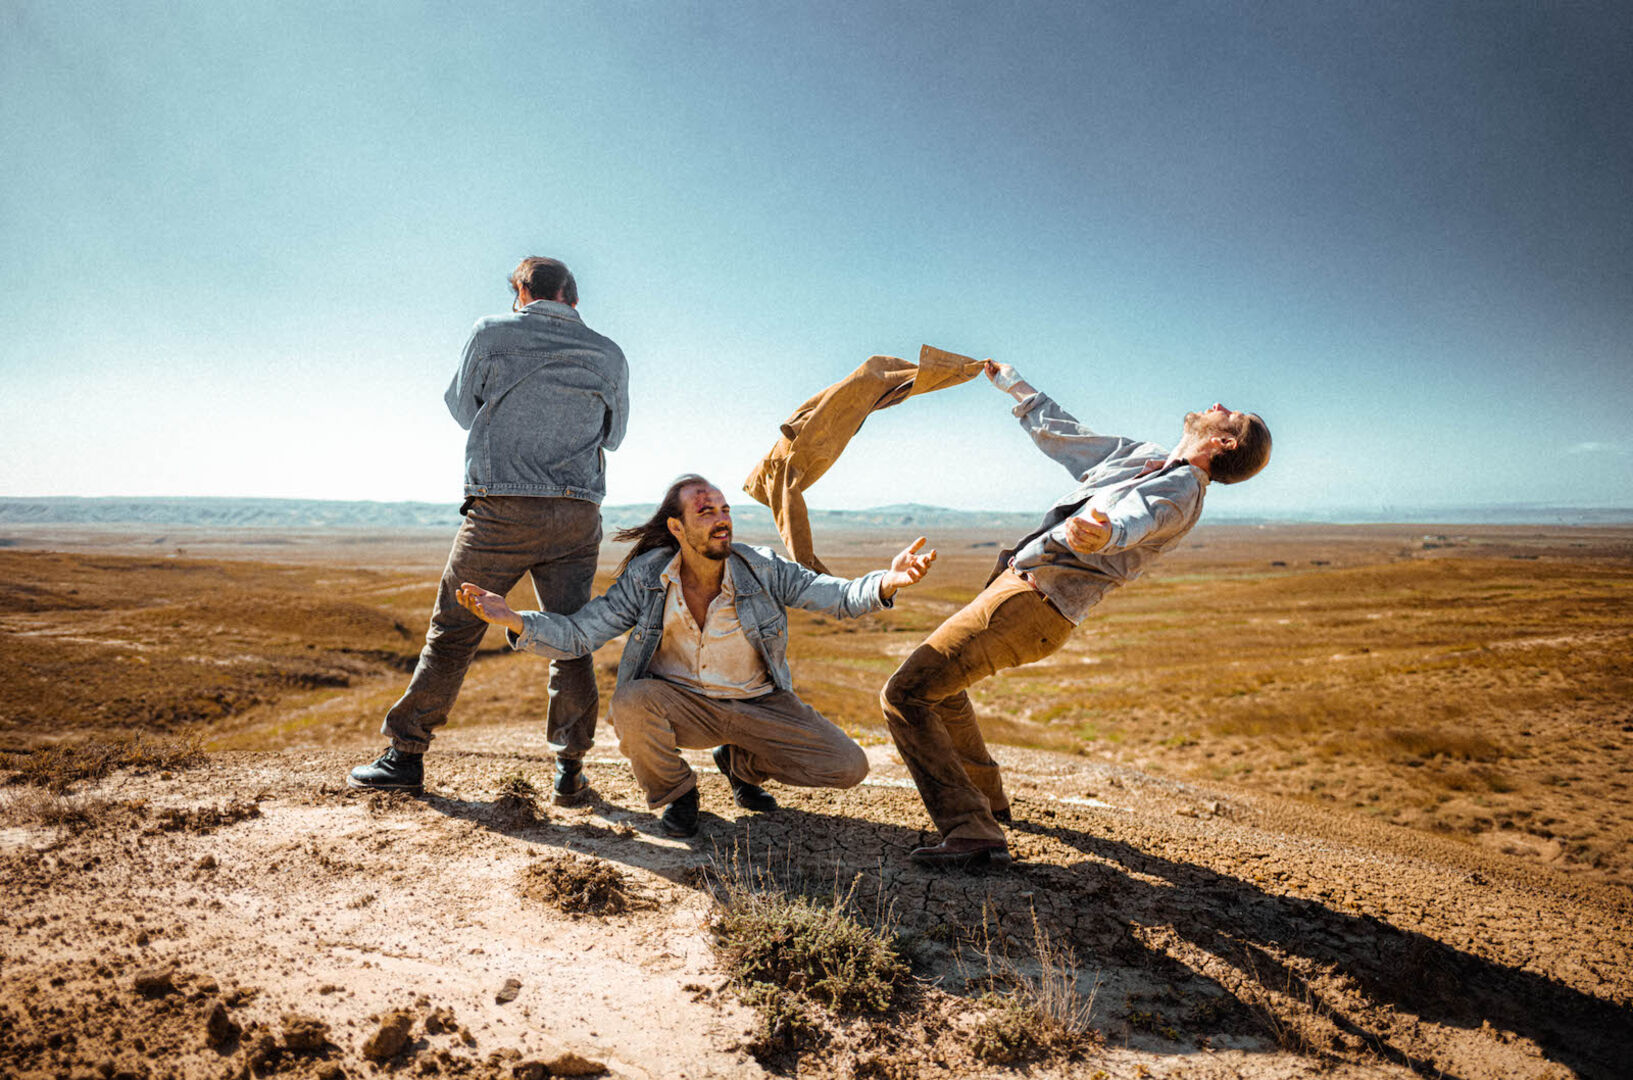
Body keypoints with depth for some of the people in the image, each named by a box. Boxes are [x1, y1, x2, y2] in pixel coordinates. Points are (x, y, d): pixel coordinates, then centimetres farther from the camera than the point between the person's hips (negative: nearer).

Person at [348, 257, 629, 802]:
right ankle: (571, 767, 11)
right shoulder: (608, 354, 9)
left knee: (453, 632, 9)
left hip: (501, 510, -2)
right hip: (578, 514, 2)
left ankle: (406, 755, 17)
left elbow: (462, 407, 17)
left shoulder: (492, 333, 3)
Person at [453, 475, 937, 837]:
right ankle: (675, 793, -1)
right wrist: (513, 619, -30)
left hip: (759, 704, 1)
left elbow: (839, 597, -19)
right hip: (682, 703, -1)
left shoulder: (763, 570, -15)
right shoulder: (645, 578, -13)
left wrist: (885, 584, -42)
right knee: (630, 705, -35)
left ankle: (742, 763, 16)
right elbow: (577, 635, -12)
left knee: (848, 767, -13)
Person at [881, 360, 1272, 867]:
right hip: (1015, 582, 10)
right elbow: (1061, 434, 30)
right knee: (940, 683, 28)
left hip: (1031, 602, -10)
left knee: (905, 694, -18)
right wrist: (1013, 384, 39)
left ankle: (973, 831, -18)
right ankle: (986, 796, 39)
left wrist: (1099, 533, -58)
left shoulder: (1180, 490, -11)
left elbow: (1131, 521, -34)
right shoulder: (1145, 455, 18)